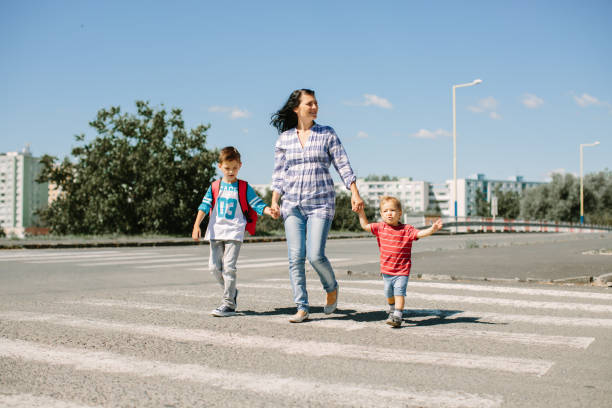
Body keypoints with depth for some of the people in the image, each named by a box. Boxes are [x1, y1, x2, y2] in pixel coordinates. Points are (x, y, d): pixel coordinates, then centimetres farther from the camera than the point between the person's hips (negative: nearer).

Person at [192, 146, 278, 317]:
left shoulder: (244, 188, 3)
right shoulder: (215, 187, 9)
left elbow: (258, 204, -2)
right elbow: (204, 206, 3)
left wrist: (269, 211, -22)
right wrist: (196, 225, -8)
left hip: (234, 232, -3)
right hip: (216, 232, 3)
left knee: (228, 266, -10)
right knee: (215, 266, 3)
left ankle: (229, 304, -4)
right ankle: (231, 291, 27)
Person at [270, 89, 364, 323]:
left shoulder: (327, 134, 4)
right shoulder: (284, 138, 8)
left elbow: (343, 165, 1)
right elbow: (279, 173, 10)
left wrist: (355, 193, -8)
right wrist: (274, 201, 0)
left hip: (321, 203, -2)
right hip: (292, 204, 2)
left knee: (315, 255, -12)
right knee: (296, 257, -3)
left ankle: (331, 288, 19)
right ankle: (302, 308, 5)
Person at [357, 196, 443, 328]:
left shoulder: (407, 229, -9)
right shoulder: (380, 228, 0)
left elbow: (420, 233, -19)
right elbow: (365, 225, 8)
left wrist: (432, 229, -36)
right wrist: (361, 212, 1)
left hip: (402, 271, -4)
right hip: (386, 270, 4)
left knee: (399, 292, -16)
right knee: (389, 294, 18)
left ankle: (397, 317, -14)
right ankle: (392, 310, 44)